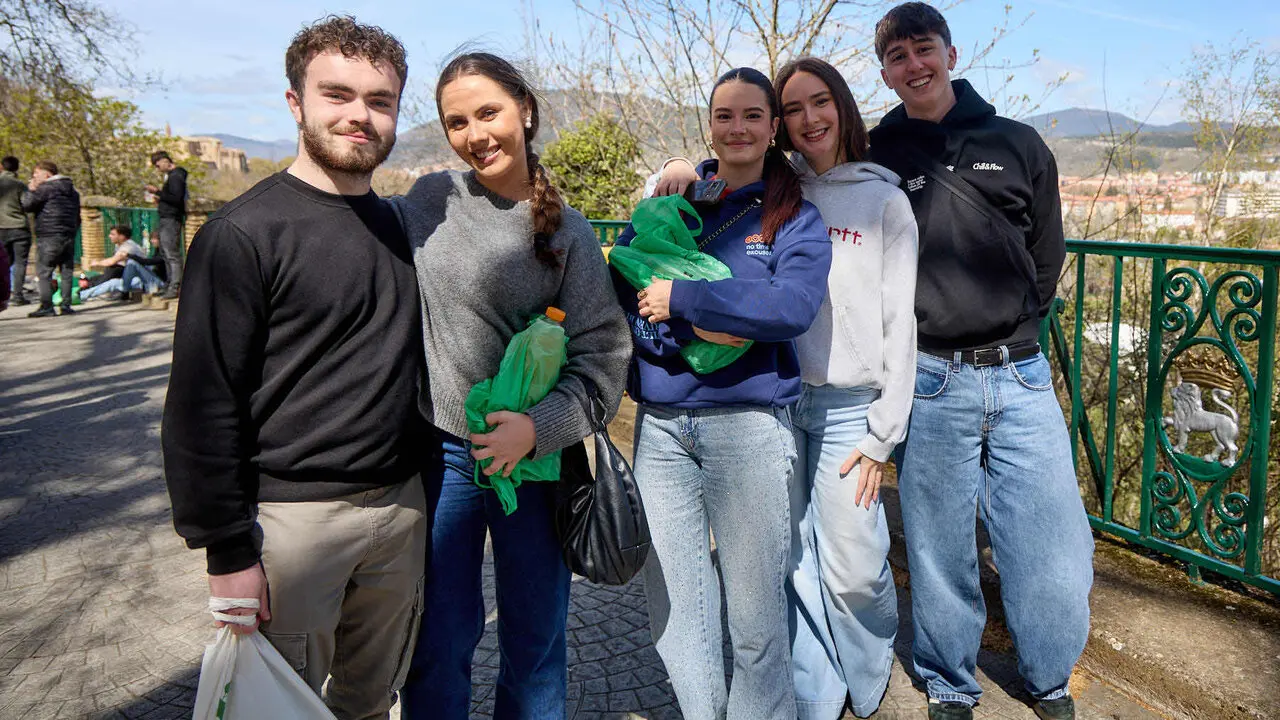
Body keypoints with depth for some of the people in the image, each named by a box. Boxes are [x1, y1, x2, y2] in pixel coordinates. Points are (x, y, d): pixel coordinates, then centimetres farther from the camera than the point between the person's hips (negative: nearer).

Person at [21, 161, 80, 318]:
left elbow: (26, 206, -8)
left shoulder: (46, 188, -6)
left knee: (43, 273, -2)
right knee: (67, 272, 8)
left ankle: (47, 307, -6)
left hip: (48, 237, -7)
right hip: (69, 237, 7)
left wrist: (30, 190, 6)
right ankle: (66, 306, 7)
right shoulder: (72, 190, 18)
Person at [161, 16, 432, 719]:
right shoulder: (244, 232, -11)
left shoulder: (400, 224, 8)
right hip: (293, 515, -5)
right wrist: (227, 551, -13)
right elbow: (202, 403, -12)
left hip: (401, 504, 5)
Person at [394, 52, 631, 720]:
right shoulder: (428, 200, 0)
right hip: (439, 450, 1)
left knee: (535, 641, 14)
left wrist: (539, 426, -19)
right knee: (439, 641, 11)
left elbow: (602, 354, -6)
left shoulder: (568, 232, -3)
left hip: (534, 454, 0)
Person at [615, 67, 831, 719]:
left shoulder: (795, 217, 3)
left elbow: (795, 307, -16)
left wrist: (681, 298, -17)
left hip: (748, 421, -2)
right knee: (669, 597, 10)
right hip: (659, 421, 3)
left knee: (755, 599, 7)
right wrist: (694, 330, -14)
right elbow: (620, 287, 2)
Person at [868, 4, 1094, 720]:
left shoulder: (1019, 144, 10)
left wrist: (1011, 334, 12)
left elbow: (1047, 258, 15)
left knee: (1058, 550, 3)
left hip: (1022, 378, 2)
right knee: (941, 553, 6)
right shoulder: (876, 159, 3)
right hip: (930, 382, -2)